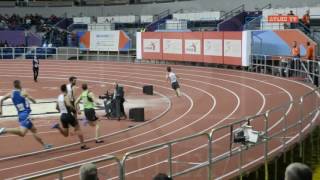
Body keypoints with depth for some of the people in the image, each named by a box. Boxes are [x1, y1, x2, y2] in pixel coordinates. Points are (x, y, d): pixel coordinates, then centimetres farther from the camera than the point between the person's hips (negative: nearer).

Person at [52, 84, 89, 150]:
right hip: (68, 115, -7)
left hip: (62, 116, 7)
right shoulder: (66, 96, -11)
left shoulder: (59, 97, 12)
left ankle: (58, 126, -10)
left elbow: (57, 107, 23)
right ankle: (83, 145, 5)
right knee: (78, 129, 7)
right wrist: (74, 109, -16)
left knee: (65, 134, 13)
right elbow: (69, 105, -30)